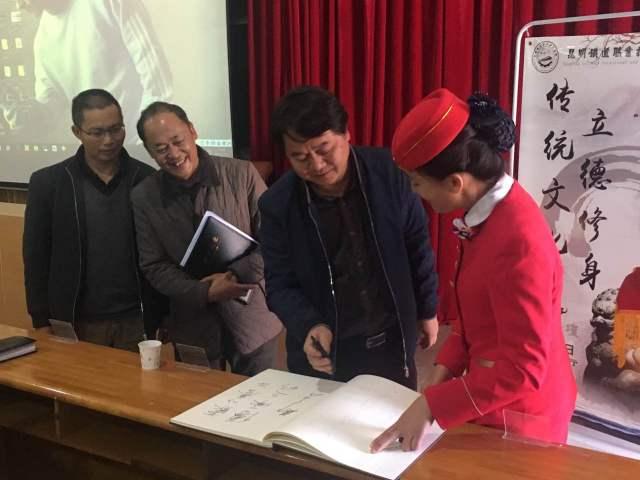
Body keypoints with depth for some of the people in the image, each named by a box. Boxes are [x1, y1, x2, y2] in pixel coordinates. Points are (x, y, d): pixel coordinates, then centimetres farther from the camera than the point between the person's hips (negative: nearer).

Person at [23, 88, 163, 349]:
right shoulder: (48, 182, -3)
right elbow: (36, 259, 1)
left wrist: (162, 317, 1)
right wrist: (43, 323, -2)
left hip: (136, 322, 1)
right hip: (77, 325, 0)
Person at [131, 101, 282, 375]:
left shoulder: (242, 174, -7)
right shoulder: (143, 198, -3)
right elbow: (154, 267, -2)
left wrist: (237, 274, -19)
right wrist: (205, 293, -17)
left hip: (252, 320, -1)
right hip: (194, 328, 1)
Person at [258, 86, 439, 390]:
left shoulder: (389, 173, -13)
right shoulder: (278, 204, -14)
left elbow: (417, 247, -1)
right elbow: (280, 285, -9)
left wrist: (427, 310, 6)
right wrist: (309, 327, -27)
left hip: (393, 341, 1)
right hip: (325, 351, -1)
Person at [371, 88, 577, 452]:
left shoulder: (518, 240, -31)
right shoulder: (490, 211, -2)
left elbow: (523, 369, -27)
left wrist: (432, 406, -24)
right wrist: (446, 369, 2)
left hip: (516, 415, -8)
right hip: (493, 395, 8)